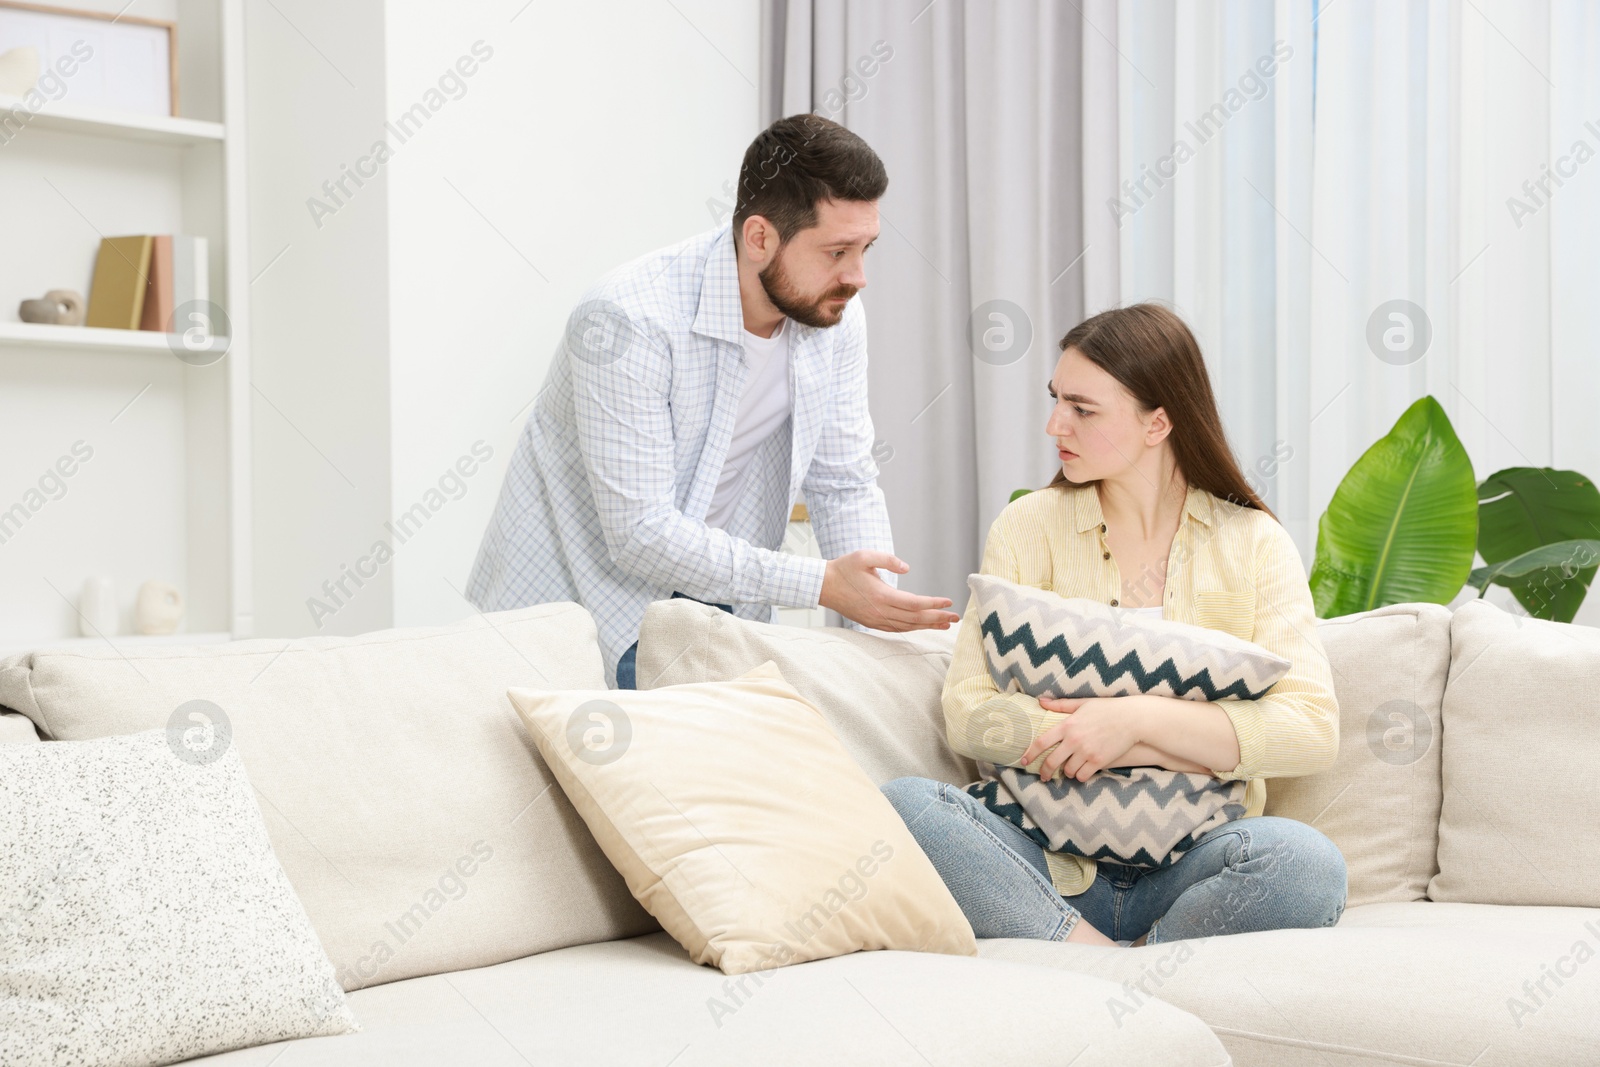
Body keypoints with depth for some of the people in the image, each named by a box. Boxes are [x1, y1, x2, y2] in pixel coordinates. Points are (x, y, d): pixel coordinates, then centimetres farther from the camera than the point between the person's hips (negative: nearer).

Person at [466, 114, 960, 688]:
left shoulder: (836, 316, -7)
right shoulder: (627, 319, -28)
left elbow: (845, 485, 1)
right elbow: (641, 533, -29)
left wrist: (884, 627, -14)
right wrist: (821, 583, -32)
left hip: (712, 589, 6)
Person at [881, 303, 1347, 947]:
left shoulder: (1254, 544, 6)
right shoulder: (1028, 527, 7)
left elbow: (1312, 731, -6)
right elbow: (968, 714, -6)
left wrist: (1140, 719, -17)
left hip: (1188, 866, -1)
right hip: (1053, 861, 1)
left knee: (1308, 862, -33)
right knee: (903, 805, -28)